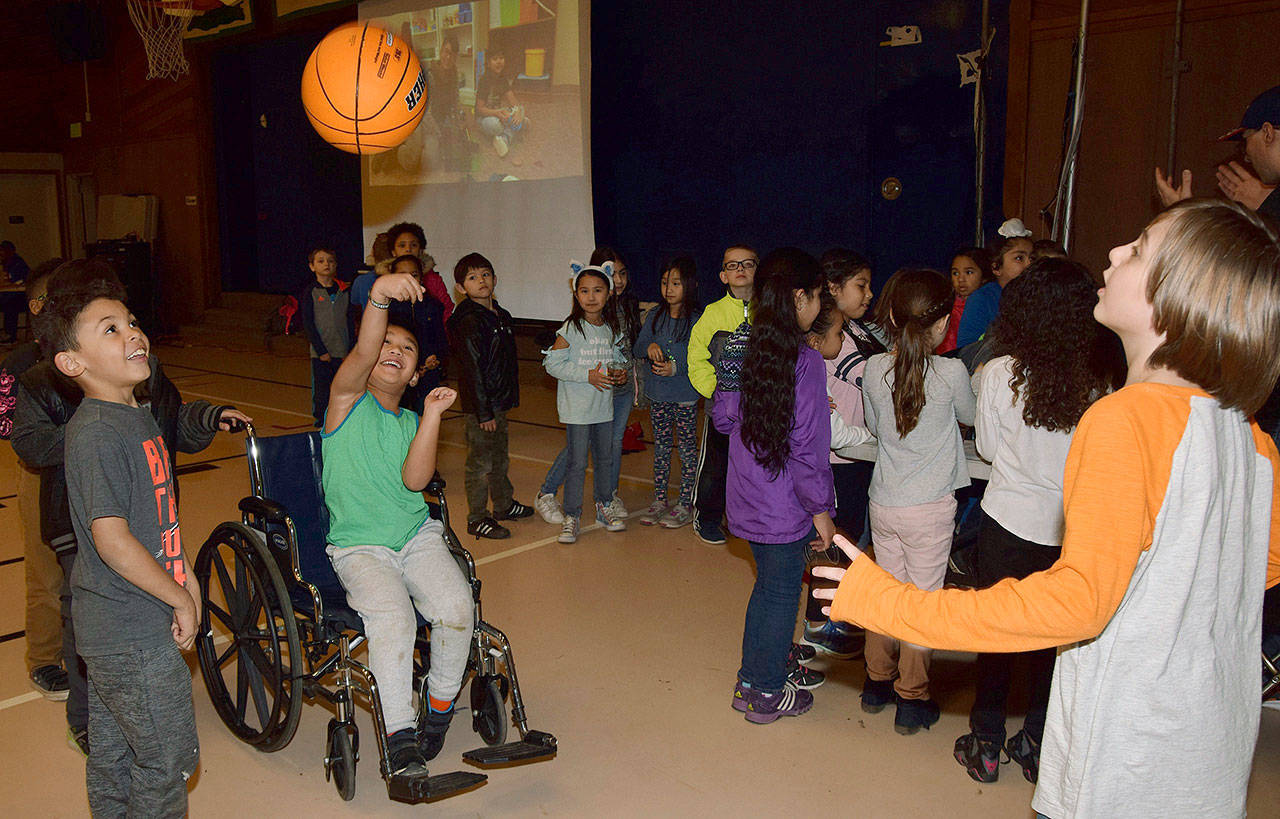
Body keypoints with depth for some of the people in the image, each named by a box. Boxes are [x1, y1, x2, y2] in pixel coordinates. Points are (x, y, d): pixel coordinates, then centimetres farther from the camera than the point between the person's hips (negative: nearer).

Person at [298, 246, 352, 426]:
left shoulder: (343, 291, 7)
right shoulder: (309, 292, -2)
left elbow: (349, 322, 9)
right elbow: (308, 324, -5)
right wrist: (321, 350, -11)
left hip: (343, 352, 3)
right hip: (321, 352, -2)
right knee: (321, 391, 2)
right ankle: (321, 423, 14)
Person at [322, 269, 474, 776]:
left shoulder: (412, 423, 12)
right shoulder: (348, 400, 1)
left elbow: (415, 478, -8)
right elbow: (362, 355, -23)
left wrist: (432, 414, -12)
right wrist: (378, 298, -41)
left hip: (418, 535, 4)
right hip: (358, 547, -3)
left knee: (456, 606, -22)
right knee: (391, 615, -30)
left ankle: (440, 705, 4)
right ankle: (399, 733, -14)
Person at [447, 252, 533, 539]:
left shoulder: (502, 316, 11)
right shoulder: (469, 322, -16)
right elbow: (472, 369, -20)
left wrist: (511, 396, 17)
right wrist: (483, 412, -21)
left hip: (500, 400, 9)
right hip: (480, 403, -9)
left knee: (500, 458, 21)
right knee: (481, 462, 0)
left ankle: (504, 505, 37)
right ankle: (477, 519, 10)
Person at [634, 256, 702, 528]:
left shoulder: (698, 319, -11)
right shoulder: (656, 315, 4)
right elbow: (637, 349, 7)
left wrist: (677, 368, -23)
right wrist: (649, 346, -14)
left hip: (685, 395, -5)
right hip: (658, 393, 5)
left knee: (687, 448, 4)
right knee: (661, 446, 14)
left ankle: (685, 505, 13)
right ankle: (659, 500, 24)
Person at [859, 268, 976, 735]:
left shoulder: (875, 369, -4)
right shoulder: (952, 373, -14)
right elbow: (969, 417, 7)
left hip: (883, 501, 4)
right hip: (930, 507, -4)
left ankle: (878, 682, 30)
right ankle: (911, 700, 16)